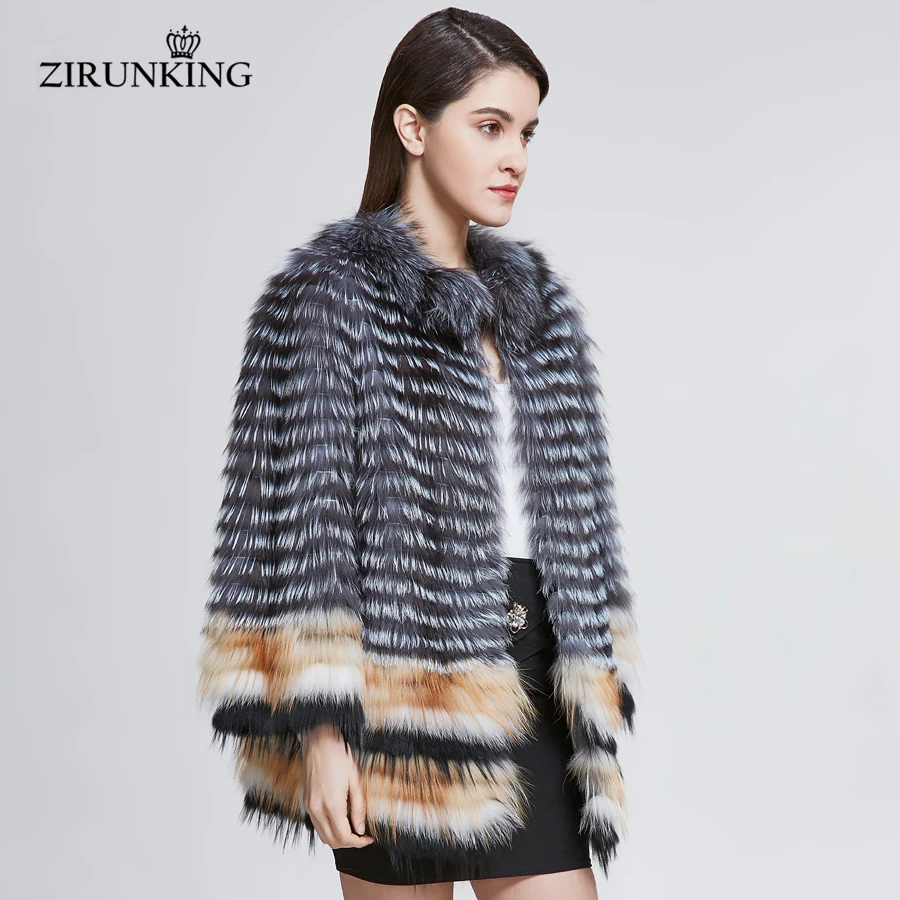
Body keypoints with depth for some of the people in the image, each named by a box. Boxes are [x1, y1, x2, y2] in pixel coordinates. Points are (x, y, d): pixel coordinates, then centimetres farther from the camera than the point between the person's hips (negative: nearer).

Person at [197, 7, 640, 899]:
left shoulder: (538, 300, 12)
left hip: (526, 682, 6)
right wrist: (320, 727, -16)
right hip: (407, 684, -5)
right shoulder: (329, 295, -7)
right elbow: (297, 524, -11)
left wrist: (589, 693, 12)